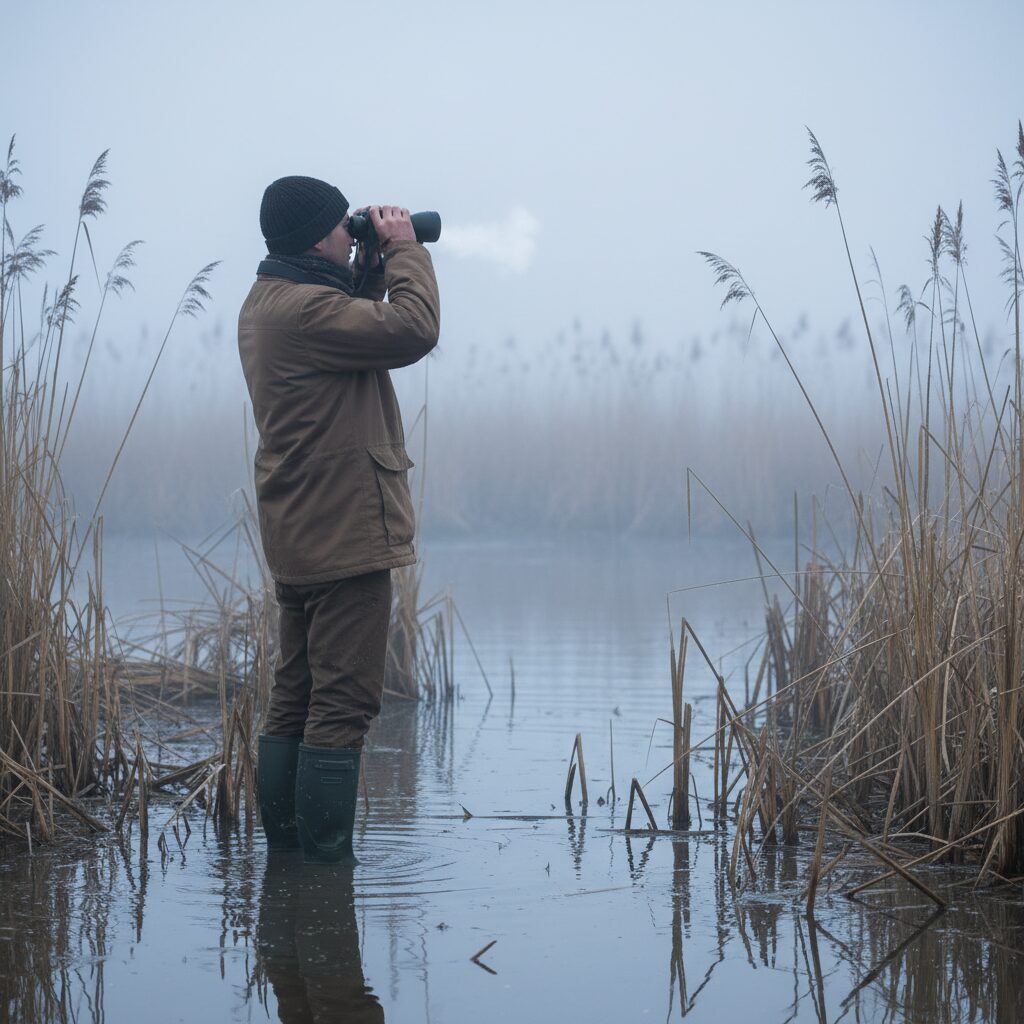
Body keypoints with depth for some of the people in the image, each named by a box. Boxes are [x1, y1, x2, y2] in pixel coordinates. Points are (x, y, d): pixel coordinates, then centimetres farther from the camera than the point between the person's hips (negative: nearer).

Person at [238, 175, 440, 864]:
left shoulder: (270, 303, 14)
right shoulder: (303, 308, -19)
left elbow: (357, 328, 26)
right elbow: (414, 329, -24)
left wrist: (374, 266, 15)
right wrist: (404, 248, -10)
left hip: (298, 538, 11)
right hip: (345, 534, -11)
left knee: (298, 695, 14)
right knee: (344, 701, -9)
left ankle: (284, 844, 20)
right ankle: (324, 861, -9)